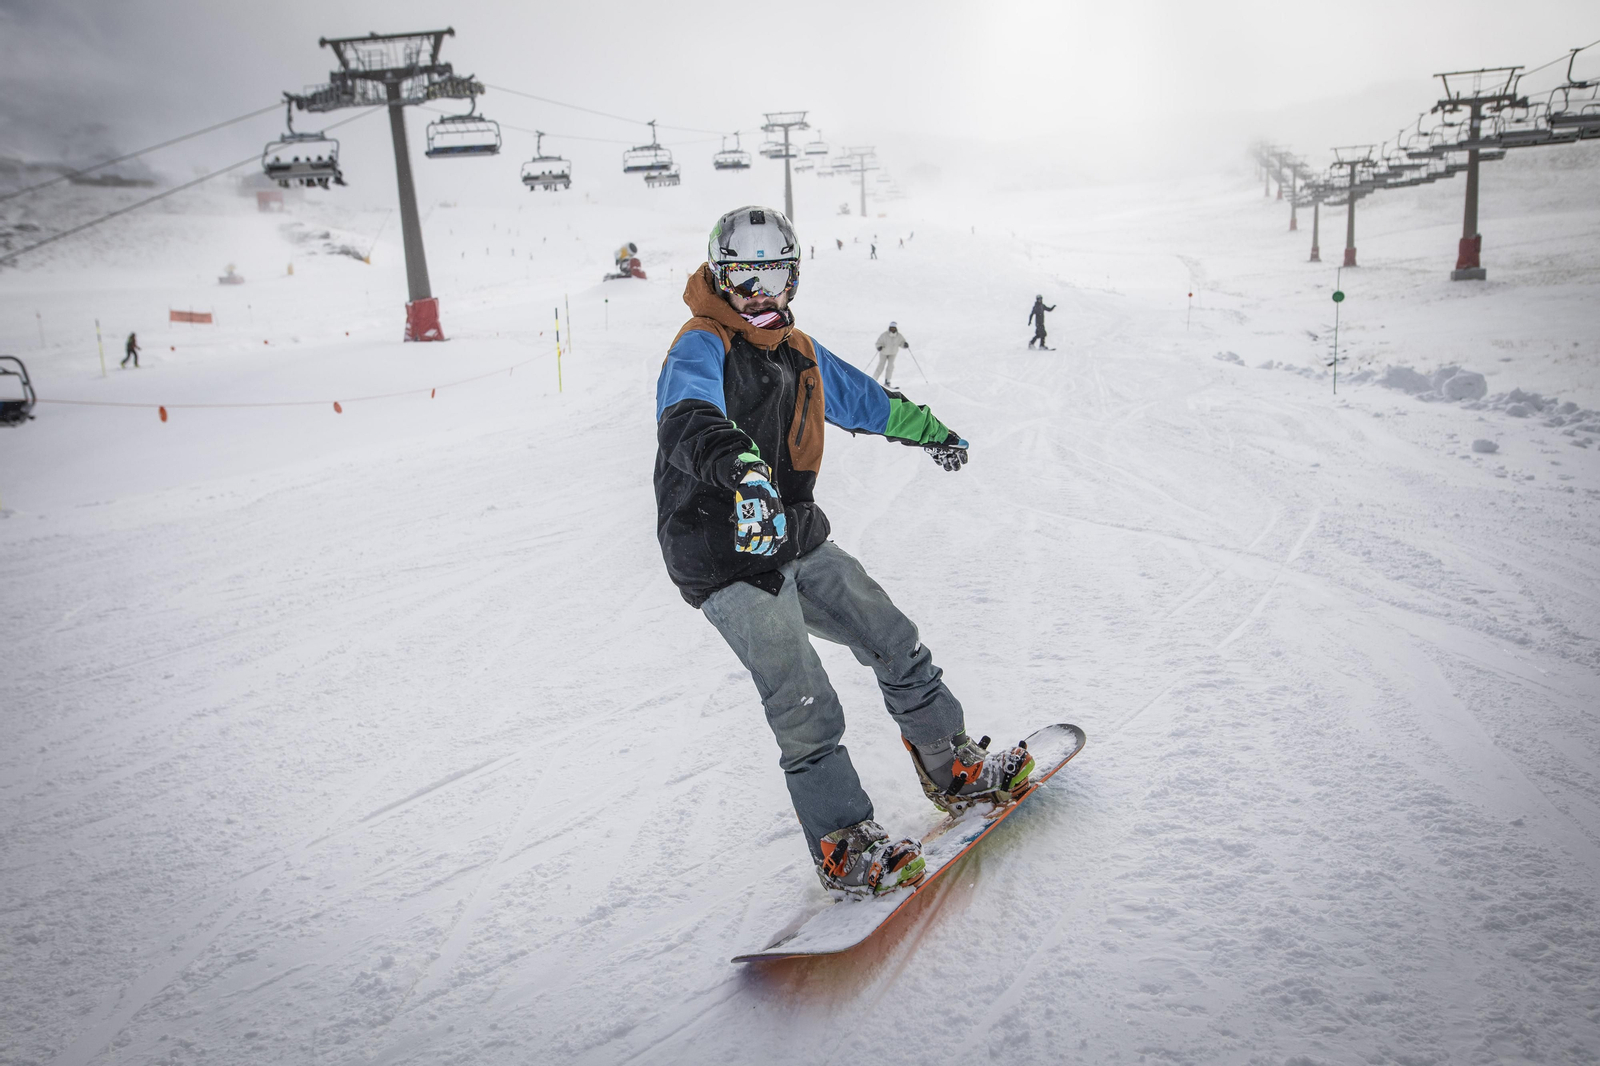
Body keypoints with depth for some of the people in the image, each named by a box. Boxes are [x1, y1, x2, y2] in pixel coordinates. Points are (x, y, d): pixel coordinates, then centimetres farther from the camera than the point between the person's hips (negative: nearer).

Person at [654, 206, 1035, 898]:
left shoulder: (799, 353, 13)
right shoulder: (700, 349, -13)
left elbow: (863, 399, 31)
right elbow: (687, 420, -35)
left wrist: (931, 431, 44)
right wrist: (738, 460, -57)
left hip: (796, 539, 8)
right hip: (729, 560, -8)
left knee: (897, 646, 12)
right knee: (804, 706, -13)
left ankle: (954, 769, 30)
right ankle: (844, 848, 0)